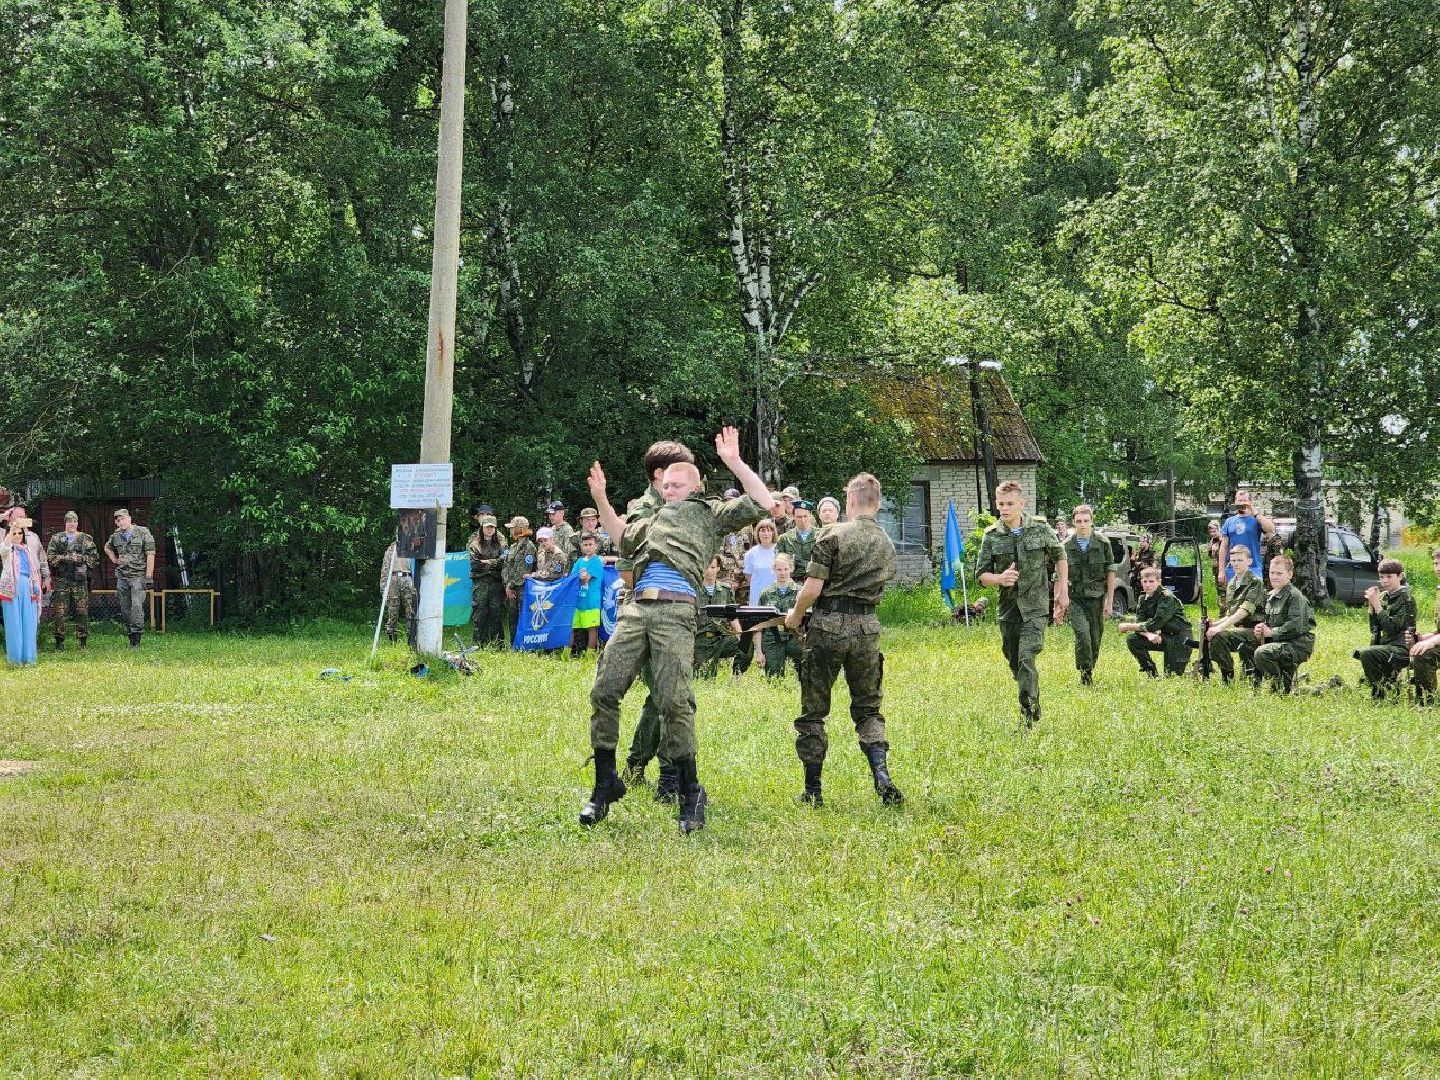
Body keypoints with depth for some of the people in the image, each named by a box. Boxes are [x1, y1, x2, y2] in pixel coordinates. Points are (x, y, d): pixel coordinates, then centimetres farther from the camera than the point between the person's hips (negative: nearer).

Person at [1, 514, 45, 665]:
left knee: (29, 621, 1)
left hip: (28, 585, 4)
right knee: (14, 621, -4)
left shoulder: (28, 548, 18)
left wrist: (37, 584, 15)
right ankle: (15, 656, -2)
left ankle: (29, 656, 5)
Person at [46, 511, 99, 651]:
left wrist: (81, 558, -10)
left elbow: (95, 557, 5)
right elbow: (49, 557, 2)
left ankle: (83, 642, 6)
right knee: (60, 612, -3)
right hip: (62, 579, 0)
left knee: (82, 611, -1)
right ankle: (59, 642, 2)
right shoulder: (56, 539, 11)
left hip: (80, 579, 0)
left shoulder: (86, 539, 10)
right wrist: (65, 558, -11)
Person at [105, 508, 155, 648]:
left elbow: (150, 555, -8)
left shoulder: (143, 533, -4)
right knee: (125, 608, 6)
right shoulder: (116, 536, 12)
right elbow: (107, 548, 33)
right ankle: (130, 636, 12)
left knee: (137, 606, -17)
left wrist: (149, 576, -13)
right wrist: (114, 560, 15)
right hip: (121, 577, 6)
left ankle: (136, 639, -17)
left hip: (138, 575, -6)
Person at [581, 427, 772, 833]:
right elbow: (623, 537, 50)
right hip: (636, 608, 6)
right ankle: (605, 785, 8)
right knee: (604, 692, -4)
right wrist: (600, 499, 41)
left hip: (675, 611, -6)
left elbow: (761, 504, 6)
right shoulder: (657, 518, 33)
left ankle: (691, 793, -3)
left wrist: (734, 463, 2)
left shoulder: (712, 512, 17)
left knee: (673, 702, -13)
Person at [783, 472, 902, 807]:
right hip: (867, 628, 4)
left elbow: (812, 589, -11)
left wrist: (795, 617, 6)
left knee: (813, 711, 6)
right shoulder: (886, 544, 8)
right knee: (868, 708, 13)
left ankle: (813, 790, 7)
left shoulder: (834, 536, -9)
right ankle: (881, 776, -9)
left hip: (828, 626, -4)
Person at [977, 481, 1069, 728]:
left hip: (1035, 606, -3)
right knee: (1014, 662, 11)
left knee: (1026, 658, -18)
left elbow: (1060, 558, 14)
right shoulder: (991, 536, 0)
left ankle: (1027, 715, -17)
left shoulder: (1041, 529, -2)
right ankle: (1035, 710, 32)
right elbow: (982, 575, 2)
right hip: (1008, 606, 3)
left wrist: (1063, 592, 12)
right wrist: (1000, 579, -20)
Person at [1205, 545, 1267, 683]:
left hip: (1252, 630, -8)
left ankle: (1228, 676, -17)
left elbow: (1245, 611, -21)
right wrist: (1214, 624, -1)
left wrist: (1221, 627, -28)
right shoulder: (1231, 584, 17)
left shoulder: (1255, 583, -9)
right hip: (1236, 628, 8)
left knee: (1219, 636, -30)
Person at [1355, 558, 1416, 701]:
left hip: (1402, 649, -9)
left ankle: (1380, 693, -18)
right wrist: (1371, 604, -3)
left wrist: (1377, 604, -19)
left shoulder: (1406, 599, -11)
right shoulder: (1384, 596, 10)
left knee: (1366, 653, -30)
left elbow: (1392, 628, -20)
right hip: (1387, 645, 9)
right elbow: (1375, 629, 10)